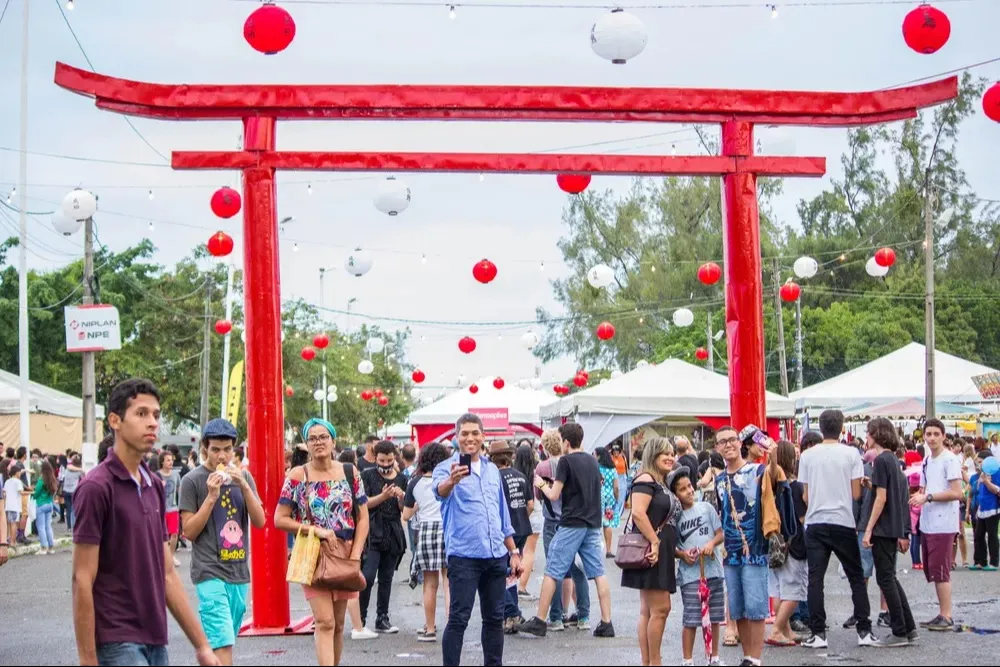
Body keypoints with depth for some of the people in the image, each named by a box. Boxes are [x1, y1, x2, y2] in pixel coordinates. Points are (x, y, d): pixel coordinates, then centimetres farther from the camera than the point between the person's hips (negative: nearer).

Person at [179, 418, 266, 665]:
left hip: (239, 572, 5)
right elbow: (189, 531, -6)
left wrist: (244, 486, -9)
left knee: (225, 642, 11)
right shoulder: (192, 480, -3)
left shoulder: (243, 476, 10)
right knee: (222, 645, -14)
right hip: (210, 572, -5)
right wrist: (212, 496, -15)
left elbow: (260, 522, 3)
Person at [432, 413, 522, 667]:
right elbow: (440, 490, -29)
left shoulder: (492, 470, 15)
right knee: (458, 619, -6)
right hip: (464, 556, -6)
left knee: (495, 618, 12)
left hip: (496, 556, 6)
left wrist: (513, 552, 18)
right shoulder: (447, 467, -4)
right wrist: (452, 480, -51)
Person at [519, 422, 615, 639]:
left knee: (552, 572, 0)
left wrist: (542, 485, 10)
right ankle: (606, 623, 0)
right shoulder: (592, 461, 11)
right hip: (593, 523, 6)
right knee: (598, 573, 5)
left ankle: (540, 621, 2)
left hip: (572, 525, -6)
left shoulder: (566, 461, -9)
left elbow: (554, 495, -11)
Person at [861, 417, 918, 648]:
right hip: (895, 528, 9)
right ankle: (909, 629, 15)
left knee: (885, 578, -3)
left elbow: (881, 497, -18)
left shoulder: (881, 460, -13)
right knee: (890, 577, 14)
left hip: (883, 528, -9)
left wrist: (869, 529, -17)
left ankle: (900, 633, -1)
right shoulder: (893, 459, 13)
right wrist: (902, 533, 18)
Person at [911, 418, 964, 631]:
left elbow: (956, 493, -17)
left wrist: (928, 497, -18)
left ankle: (946, 617, -4)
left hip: (943, 524, -9)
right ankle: (942, 614, 18)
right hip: (927, 523, 9)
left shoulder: (950, 460, -10)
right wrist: (918, 497, 2)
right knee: (931, 571, 11)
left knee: (940, 570, -8)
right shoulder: (926, 461, 16)